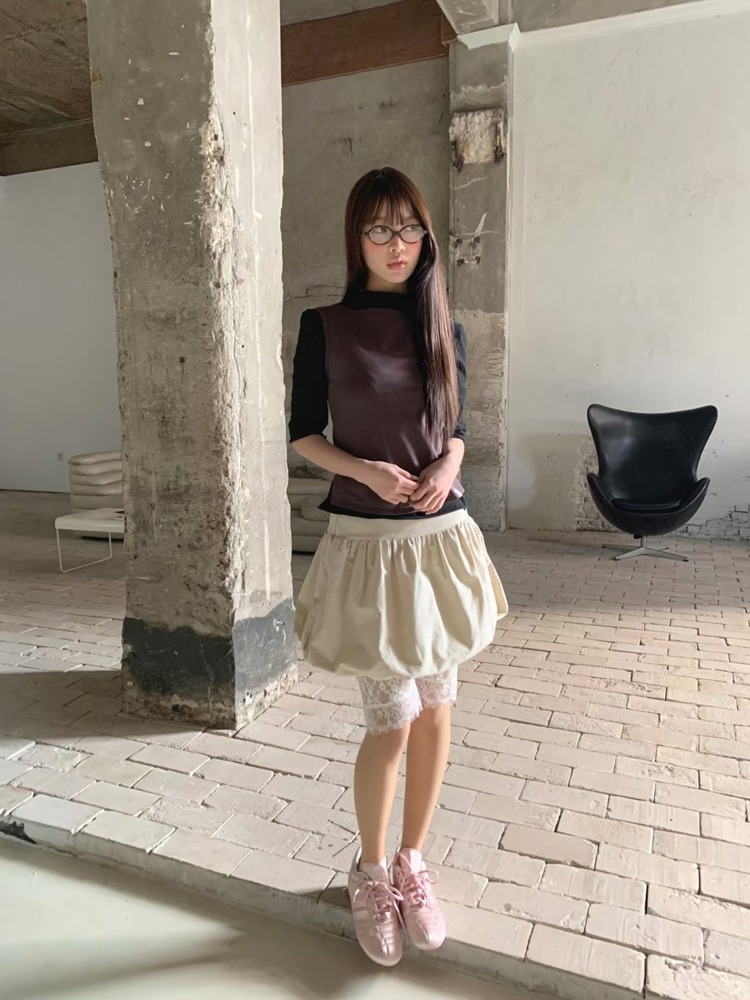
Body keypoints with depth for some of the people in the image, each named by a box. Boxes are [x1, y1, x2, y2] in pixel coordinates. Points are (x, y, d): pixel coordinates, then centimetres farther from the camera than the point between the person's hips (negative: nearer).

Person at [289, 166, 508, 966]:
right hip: (367, 540, -4)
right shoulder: (325, 325, -2)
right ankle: (370, 871, 27)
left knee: (435, 711, 10)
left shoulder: (445, 330, 7)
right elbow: (303, 433, 0)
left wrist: (448, 466, -10)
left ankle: (413, 863, 33)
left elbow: (455, 428, 12)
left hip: (441, 536, 4)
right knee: (393, 719, -2)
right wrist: (368, 471, -16)